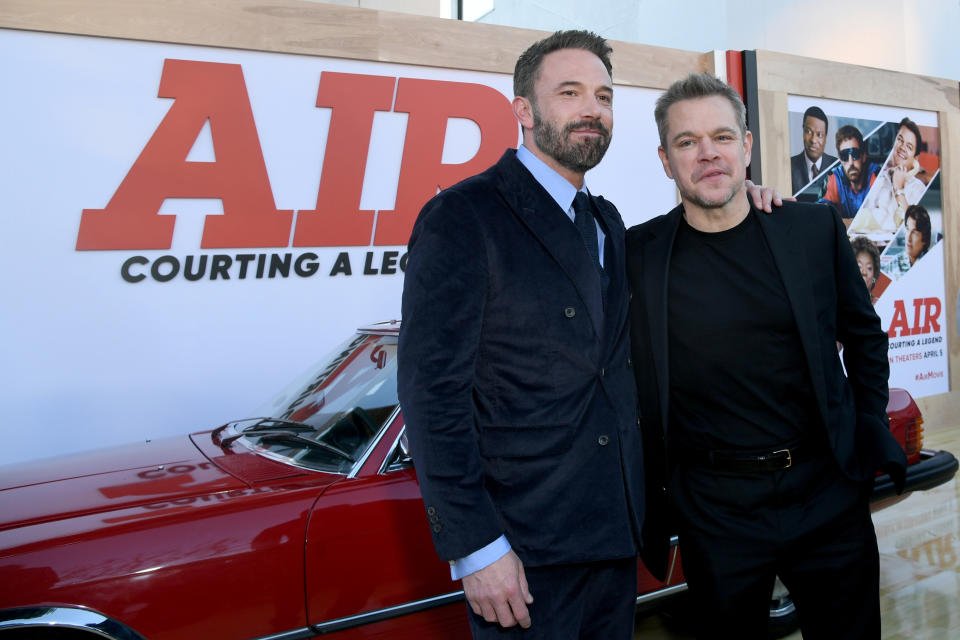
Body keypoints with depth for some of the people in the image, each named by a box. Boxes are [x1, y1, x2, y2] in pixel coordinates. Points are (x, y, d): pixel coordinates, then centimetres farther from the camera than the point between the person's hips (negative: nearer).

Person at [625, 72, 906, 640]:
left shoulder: (815, 228, -1)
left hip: (829, 490, 2)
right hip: (715, 511, -2)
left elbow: (864, 335, 11)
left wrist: (870, 437, 7)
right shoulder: (637, 254, -7)